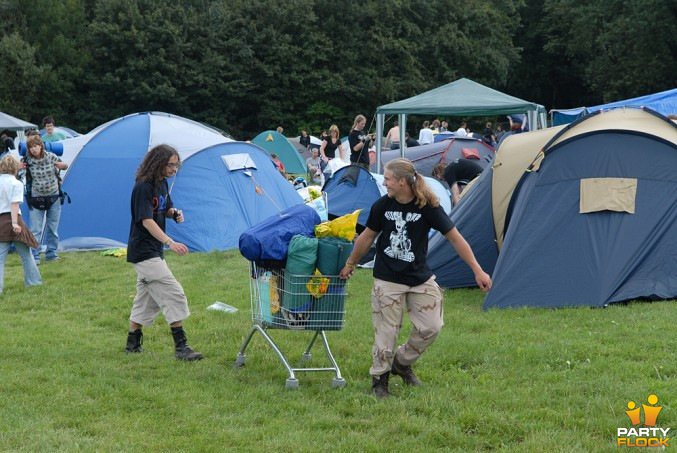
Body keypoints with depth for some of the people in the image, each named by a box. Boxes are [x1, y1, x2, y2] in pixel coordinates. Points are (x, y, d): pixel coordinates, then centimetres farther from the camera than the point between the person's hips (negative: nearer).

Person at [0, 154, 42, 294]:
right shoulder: (16, 183, -4)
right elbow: (14, 204, -13)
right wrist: (15, 223, -18)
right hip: (12, 220, -3)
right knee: (26, 254, 11)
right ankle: (33, 282, 18)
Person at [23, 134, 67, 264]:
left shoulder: (51, 157, -7)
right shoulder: (28, 161, -11)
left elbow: (65, 166, 10)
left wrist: (62, 165, -14)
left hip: (54, 197, 2)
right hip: (36, 198, -2)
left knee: (52, 228, 9)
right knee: (36, 230, -6)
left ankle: (51, 254, 21)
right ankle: (34, 256, -3)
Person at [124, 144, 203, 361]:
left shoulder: (162, 184, 9)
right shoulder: (143, 187, -18)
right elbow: (147, 221, -24)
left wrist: (175, 213, 0)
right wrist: (170, 242, -34)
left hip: (153, 251, 10)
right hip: (144, 251, -10)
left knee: (147, 299, 15)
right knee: (173, 295, -13)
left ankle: (133, 344, 25)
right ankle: (181, 347, -13)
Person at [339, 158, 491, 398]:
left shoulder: (428, 206, -14)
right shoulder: (382, 206, -8)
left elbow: (455, 238, -9)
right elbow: (367, 237, 9)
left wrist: (477, 270, -11)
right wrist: (350, 265, 19)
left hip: (420, 278, 1)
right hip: (387, 279, -1)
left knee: (430, 327, -1)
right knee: (386, 332, -1)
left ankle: (402, 362, 22)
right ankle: (379, 378, 17)